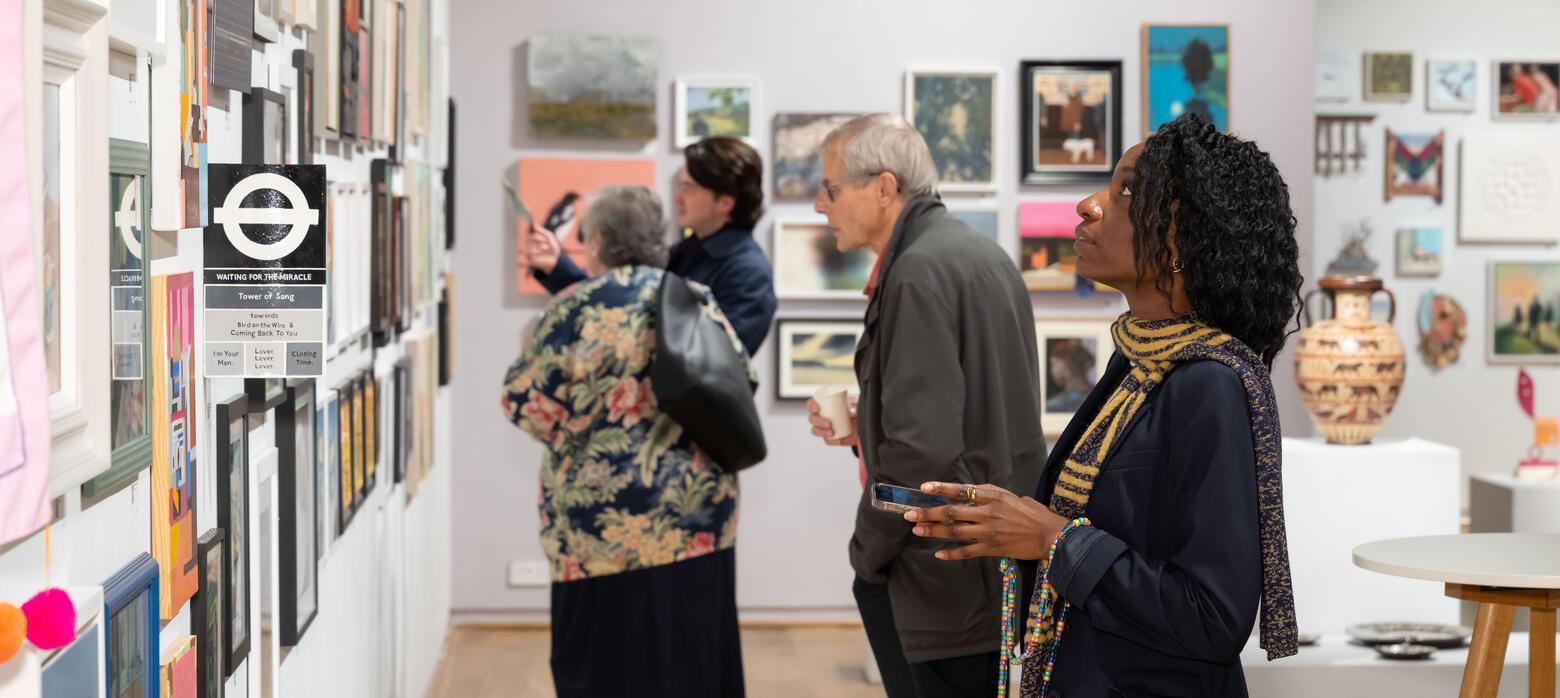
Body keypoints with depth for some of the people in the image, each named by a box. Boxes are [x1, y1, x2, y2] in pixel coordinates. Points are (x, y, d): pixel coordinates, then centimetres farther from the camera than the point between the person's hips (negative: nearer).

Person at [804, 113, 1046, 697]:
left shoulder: (918, 273, -18)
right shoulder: (982, 255, 12)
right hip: (998, 566, 10)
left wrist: (867, 555, -11)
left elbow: (924, 447, -24)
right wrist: (863, 428, 9)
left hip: (944, 582, -10)